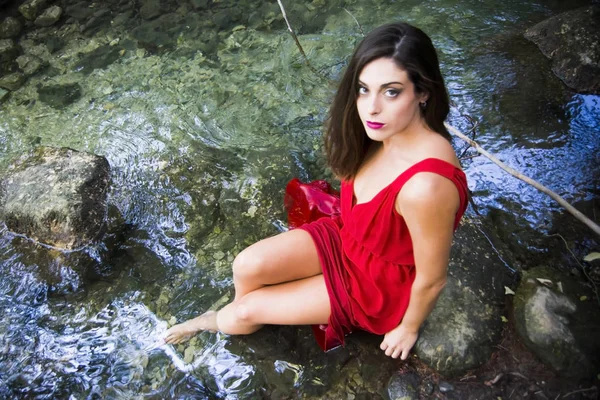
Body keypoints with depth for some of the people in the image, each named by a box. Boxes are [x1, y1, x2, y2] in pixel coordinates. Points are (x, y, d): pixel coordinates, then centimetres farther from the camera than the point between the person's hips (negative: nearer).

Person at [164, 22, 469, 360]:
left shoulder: (425, 185, -41)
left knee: (246, 311, 0)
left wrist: (408, 328, -7)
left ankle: (219, 321, 36)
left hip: (379, 283, -5)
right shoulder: (387, 130, -16)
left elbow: (431, 279, -24)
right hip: (348, 238, 5)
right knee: (248, 266, -10)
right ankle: (236, 317, 24)